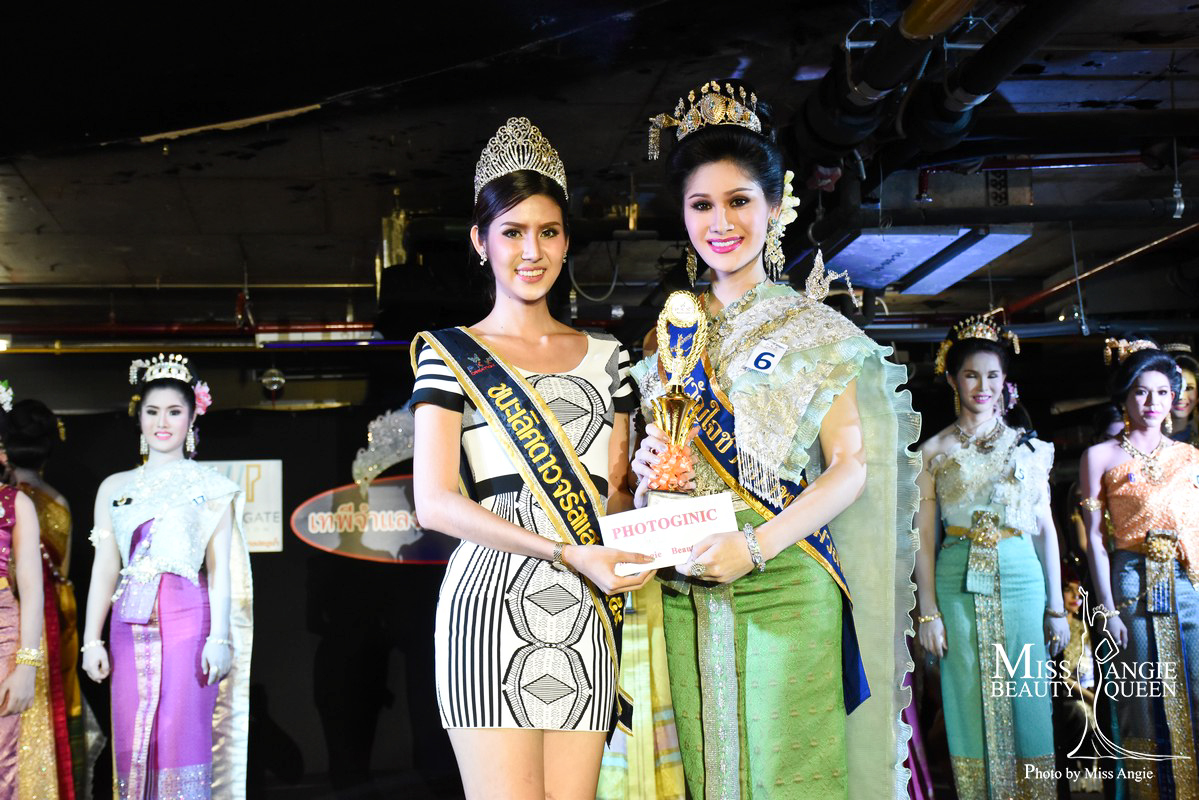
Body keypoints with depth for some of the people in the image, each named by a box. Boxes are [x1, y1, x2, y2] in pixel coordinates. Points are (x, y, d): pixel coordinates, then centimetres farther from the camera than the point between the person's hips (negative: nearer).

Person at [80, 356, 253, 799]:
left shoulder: (210, 486, 5)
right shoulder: (115, 487, 15)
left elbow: (220, 567, 1)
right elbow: (104, 568, 13)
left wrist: (219, 636, -7)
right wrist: (91, 639, 7)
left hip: (187, 618, -3)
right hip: (131, 624, 3)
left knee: (184, 734, -7)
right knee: (132, 738, 3)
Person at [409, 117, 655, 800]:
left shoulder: (605, 357, 17)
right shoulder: (451, 354, 4)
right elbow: (436, 503, -7)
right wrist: (569, 554, -16)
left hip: (588, 617, 4)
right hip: (493, 607, -4)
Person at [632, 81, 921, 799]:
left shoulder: (813, 329, 1)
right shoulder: (673, 332, 13)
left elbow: (850, 467, -6)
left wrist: (757, 544, -18)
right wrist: (648, 466, -3)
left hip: (784, 586, -3)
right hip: (684, 591, 4)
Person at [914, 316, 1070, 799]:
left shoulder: (1028, 446, 9)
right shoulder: (934, 450, 5)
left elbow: (1045, 528, 9)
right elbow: (925, 536, 3)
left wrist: (1056, 606, 4)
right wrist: (928, 611, -3)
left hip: (1021, 579, 1)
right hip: (959, 585, -1)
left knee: (1026, 702, 3)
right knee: (971, 704, 3)